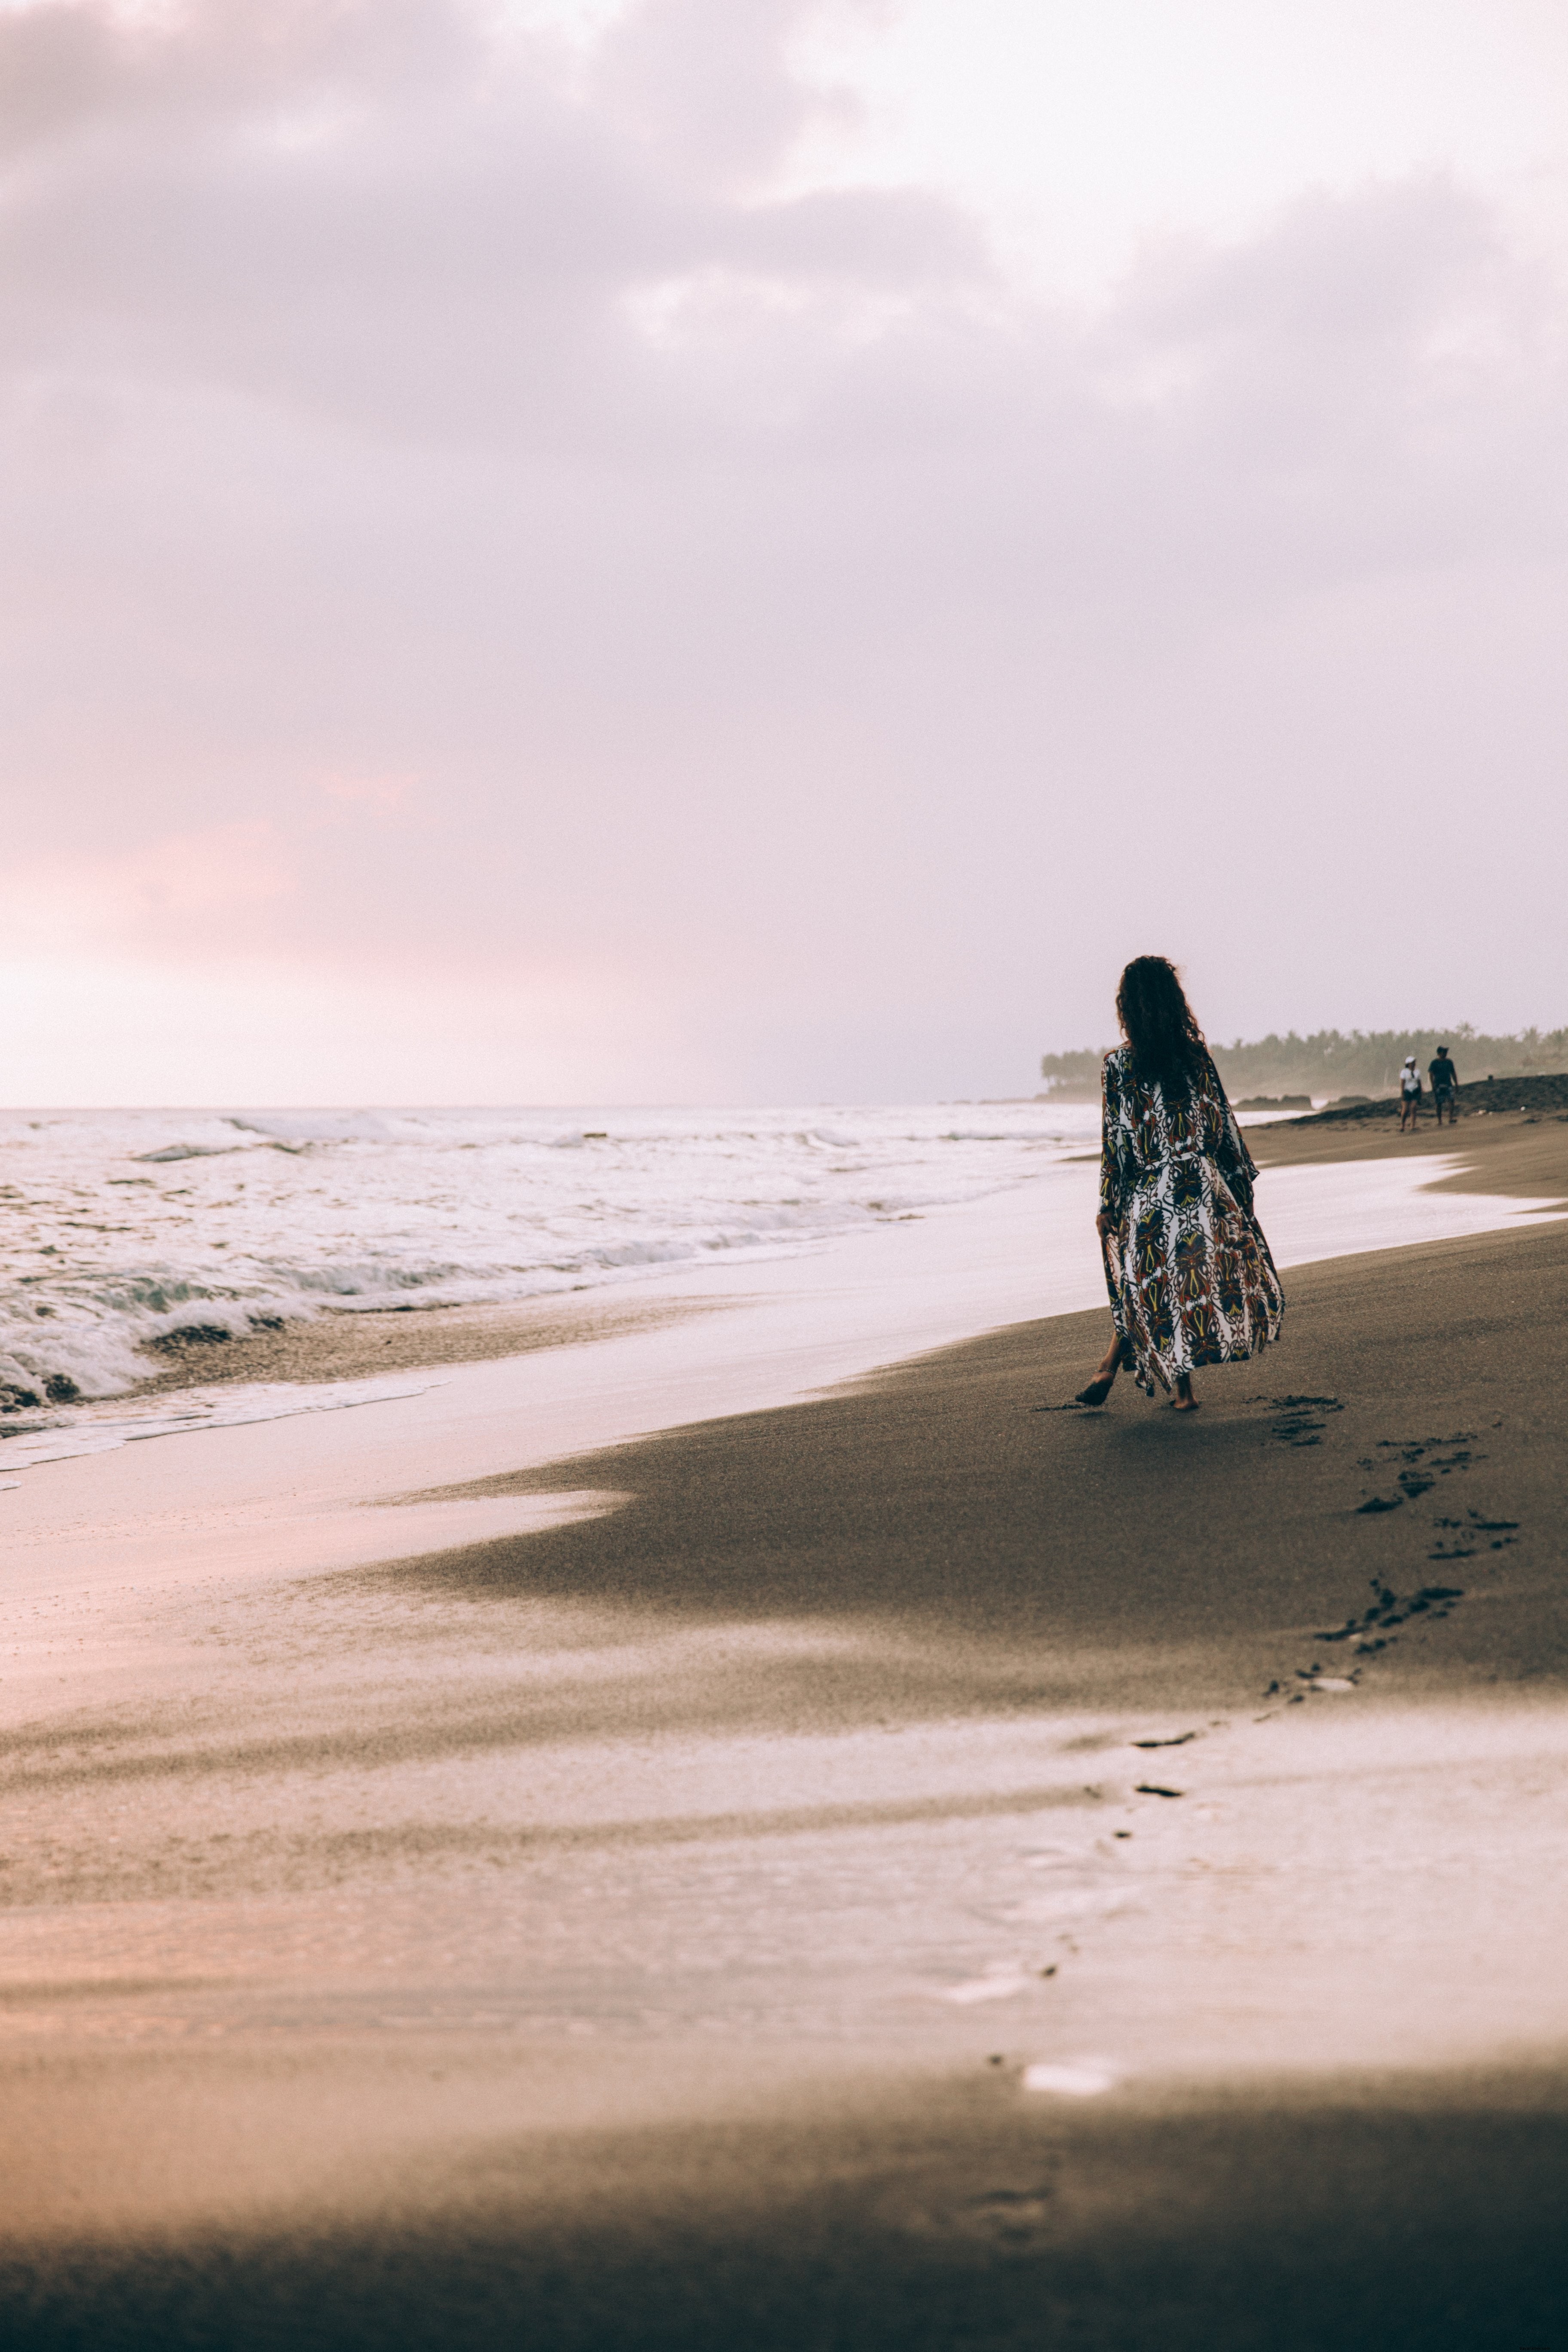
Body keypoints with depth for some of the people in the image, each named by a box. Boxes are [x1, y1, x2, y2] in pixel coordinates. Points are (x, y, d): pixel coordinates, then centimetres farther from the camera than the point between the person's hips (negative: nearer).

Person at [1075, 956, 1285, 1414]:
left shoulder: (1119, 1066, -9)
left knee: (1155, 1289, 10)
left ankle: (1182, 1389, 13)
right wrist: (1240, 1180, 13)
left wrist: (1108, 1205, -2)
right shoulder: (1197, 1055, -2)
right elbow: (1222, 1122, 3)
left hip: (1148, 1195, -2)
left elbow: (1116, 1140, -8)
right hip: (1202, 1185, 2)